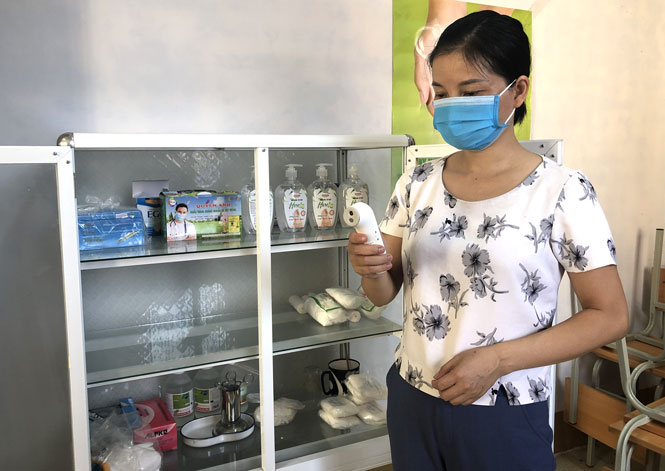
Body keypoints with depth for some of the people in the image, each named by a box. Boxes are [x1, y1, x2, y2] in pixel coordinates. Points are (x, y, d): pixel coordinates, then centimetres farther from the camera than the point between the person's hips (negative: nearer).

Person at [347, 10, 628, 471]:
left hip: (505, 417, -3)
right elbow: (385, 293, 4)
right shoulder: (417, 184, 0)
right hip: (411, 399, 4)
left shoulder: (562, 191, -12)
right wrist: (372, 269, -19)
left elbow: (610, 315, -9)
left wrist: (498, 359, -19)